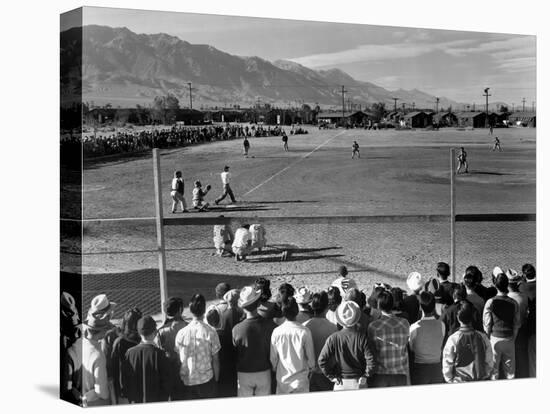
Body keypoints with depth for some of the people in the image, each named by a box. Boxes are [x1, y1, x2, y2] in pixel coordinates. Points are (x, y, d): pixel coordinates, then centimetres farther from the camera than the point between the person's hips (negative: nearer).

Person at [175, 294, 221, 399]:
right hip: (206, 379, -2)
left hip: (187, 381, 2)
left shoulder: (181, 333, -6)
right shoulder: (210, 332, -12)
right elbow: (215, 359, -7)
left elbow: (178, 360, 1)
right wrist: (216, 379, 7)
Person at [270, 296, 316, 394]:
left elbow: (273, 357, -1)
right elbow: (310, 356, -5)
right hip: (301, 378, -1)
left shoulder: (276, 332, -10)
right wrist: (310, 369, 14)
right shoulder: (305, 332, -14)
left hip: (282, 378, 1)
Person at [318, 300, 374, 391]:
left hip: (341, 384, 0)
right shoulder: (361, 338, -8)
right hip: (359, 383, 0)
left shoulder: (333, 338, -7)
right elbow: (370, 360, -13)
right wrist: (365, 375, 1)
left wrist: (332, 376, -1)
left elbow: (322, 360, -11)